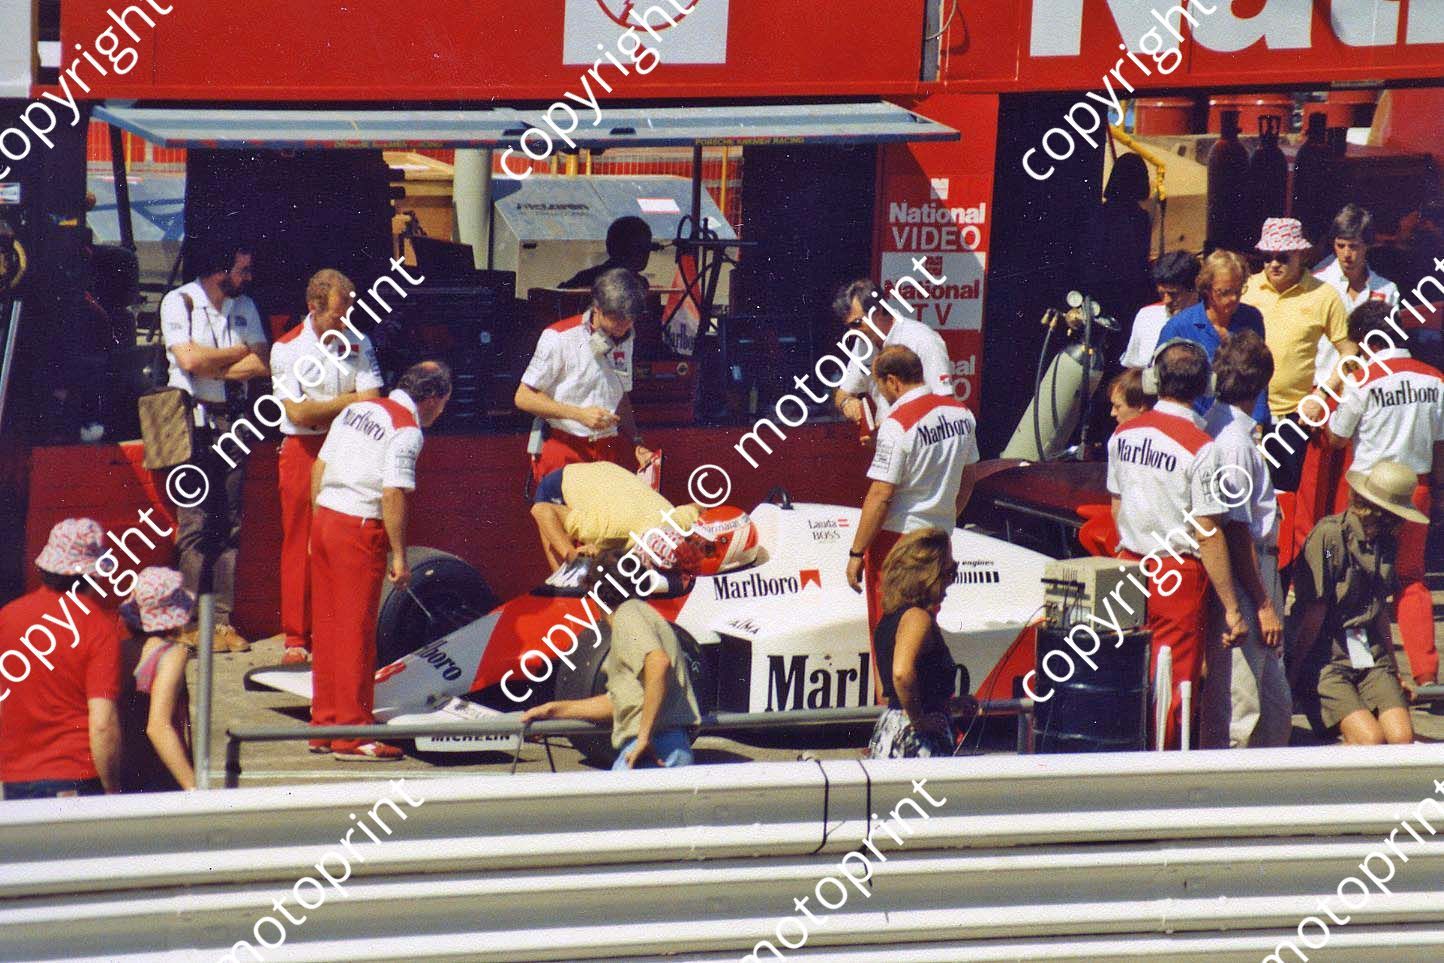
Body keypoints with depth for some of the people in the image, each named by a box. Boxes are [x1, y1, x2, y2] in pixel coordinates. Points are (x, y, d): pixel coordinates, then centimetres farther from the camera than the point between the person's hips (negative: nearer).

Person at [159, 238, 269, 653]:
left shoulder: (244, 307, 13)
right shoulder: (179, 303, -3)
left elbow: (263, 364, 3)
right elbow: (189, 359, -16)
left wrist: (213, 367, -10)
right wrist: (239, 353, -2)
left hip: (232, 422, 5)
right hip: (194, 422, -5)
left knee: (230, 525, 2)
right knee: (195, 525, -8)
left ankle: (223, 621, 4)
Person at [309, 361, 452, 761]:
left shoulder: (356, 409, 14)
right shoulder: (407, 430, -9)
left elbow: (319, 467, 15)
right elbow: (393, 494, -17)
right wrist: (399, 556, -13)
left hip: (324, 519, 8)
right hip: (360, 531, -8)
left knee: (327, 627, 13)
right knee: (357, 633, -3)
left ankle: (324, 727, 20)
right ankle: (353, 735, -1)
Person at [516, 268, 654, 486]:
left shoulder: (624, 340, 12)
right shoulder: (559, 338, -8)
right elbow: (524, 398, -8)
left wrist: (637, 444, 11)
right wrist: (579, 414, -15)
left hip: (609, 450, 5)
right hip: (563, 449, -5)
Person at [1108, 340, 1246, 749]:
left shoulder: (1124, 435, 3)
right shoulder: (1199, 446, -16)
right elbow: (1208, 535, -16)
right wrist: (1231, 608, -12)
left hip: (1132, 563, 6)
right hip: (1179, 574, -6)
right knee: (1173, 684, 1)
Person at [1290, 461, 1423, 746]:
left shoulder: (1383, 541, 12)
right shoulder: (1329, 534, -12)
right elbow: (1314, 610, -11)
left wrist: (1393, 668, 23)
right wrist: (1296, 667, -7)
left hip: (1371, 658, 7)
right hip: (1328, 661, -7)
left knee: (1402, 737, -17)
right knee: (1370, 738, -24)